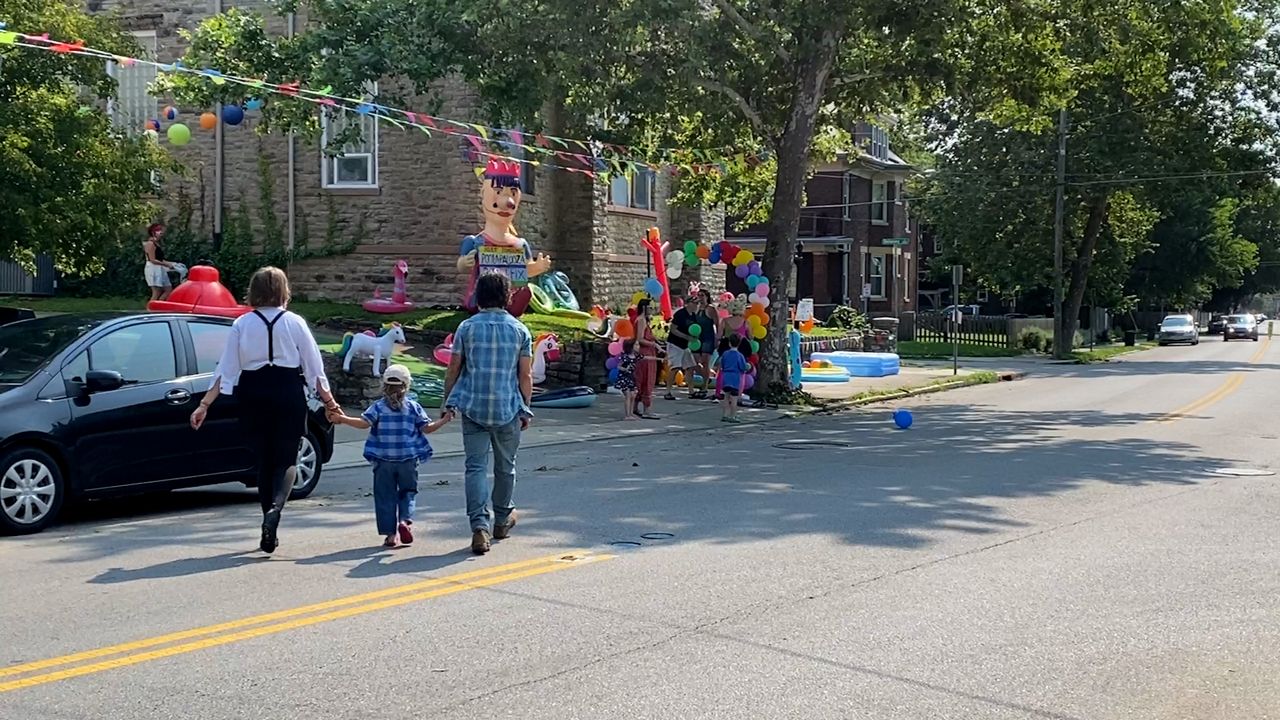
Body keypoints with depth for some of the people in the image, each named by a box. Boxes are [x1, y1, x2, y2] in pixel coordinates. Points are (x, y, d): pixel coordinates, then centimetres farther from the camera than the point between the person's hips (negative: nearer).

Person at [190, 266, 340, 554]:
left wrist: (204, 404, 1)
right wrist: (329, 400, 9)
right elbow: (314, 366, 0)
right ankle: (276, 507, -22)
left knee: (264, 460, 12)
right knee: (286, 458, 7)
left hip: (253, 395, 2)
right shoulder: (294, 323, -2)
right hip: (289, 394, -2)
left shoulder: (242, 324, 0)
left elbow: (226, 369, -3)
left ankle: (269, 534, 16)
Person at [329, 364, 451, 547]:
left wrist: (342, 419, -10)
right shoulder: (414, 407, 1)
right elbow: (427, 428, 0)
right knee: (408, 491, 15)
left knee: (385, 496, 7)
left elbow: (364, 423, -14)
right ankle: (405, 520, -10)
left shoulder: (378, 406, -2)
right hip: (408, 459, 1)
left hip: (383, 460, 0)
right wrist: (444, 421, 12)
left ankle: (390, 534, 4)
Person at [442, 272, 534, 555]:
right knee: (505, 466, 16)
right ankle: (502, 520, 31)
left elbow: (453, 369, 2)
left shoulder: (467, 327, 1)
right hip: (508, 408, 1)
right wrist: (526, 409, 11)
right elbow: (525, 375, 1)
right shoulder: (519, 330, 1)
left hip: (473, 407, 0)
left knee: (476, 466, -1)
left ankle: (480, 526, -14)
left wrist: (449, 402, 13)